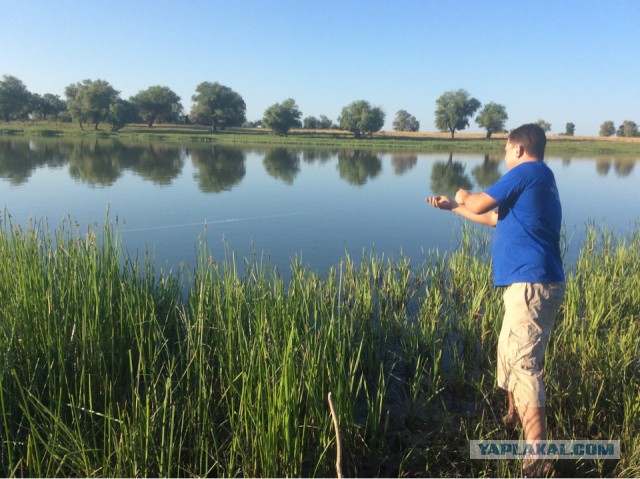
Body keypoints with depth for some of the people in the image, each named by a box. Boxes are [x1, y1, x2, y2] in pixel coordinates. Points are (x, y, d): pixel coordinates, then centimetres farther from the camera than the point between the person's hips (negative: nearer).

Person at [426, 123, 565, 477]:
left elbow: (479, 205, -8)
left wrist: (464, 197, 16)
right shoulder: (537, 182, 22)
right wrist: (452, 207, 35)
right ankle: (512, 420, 40)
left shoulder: (529, 171, -7)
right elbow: (494, 218, 30)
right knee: (509, 351, 22)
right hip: (530, 284, 10)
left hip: (532, 284, -10)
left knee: (524, 363, -10)